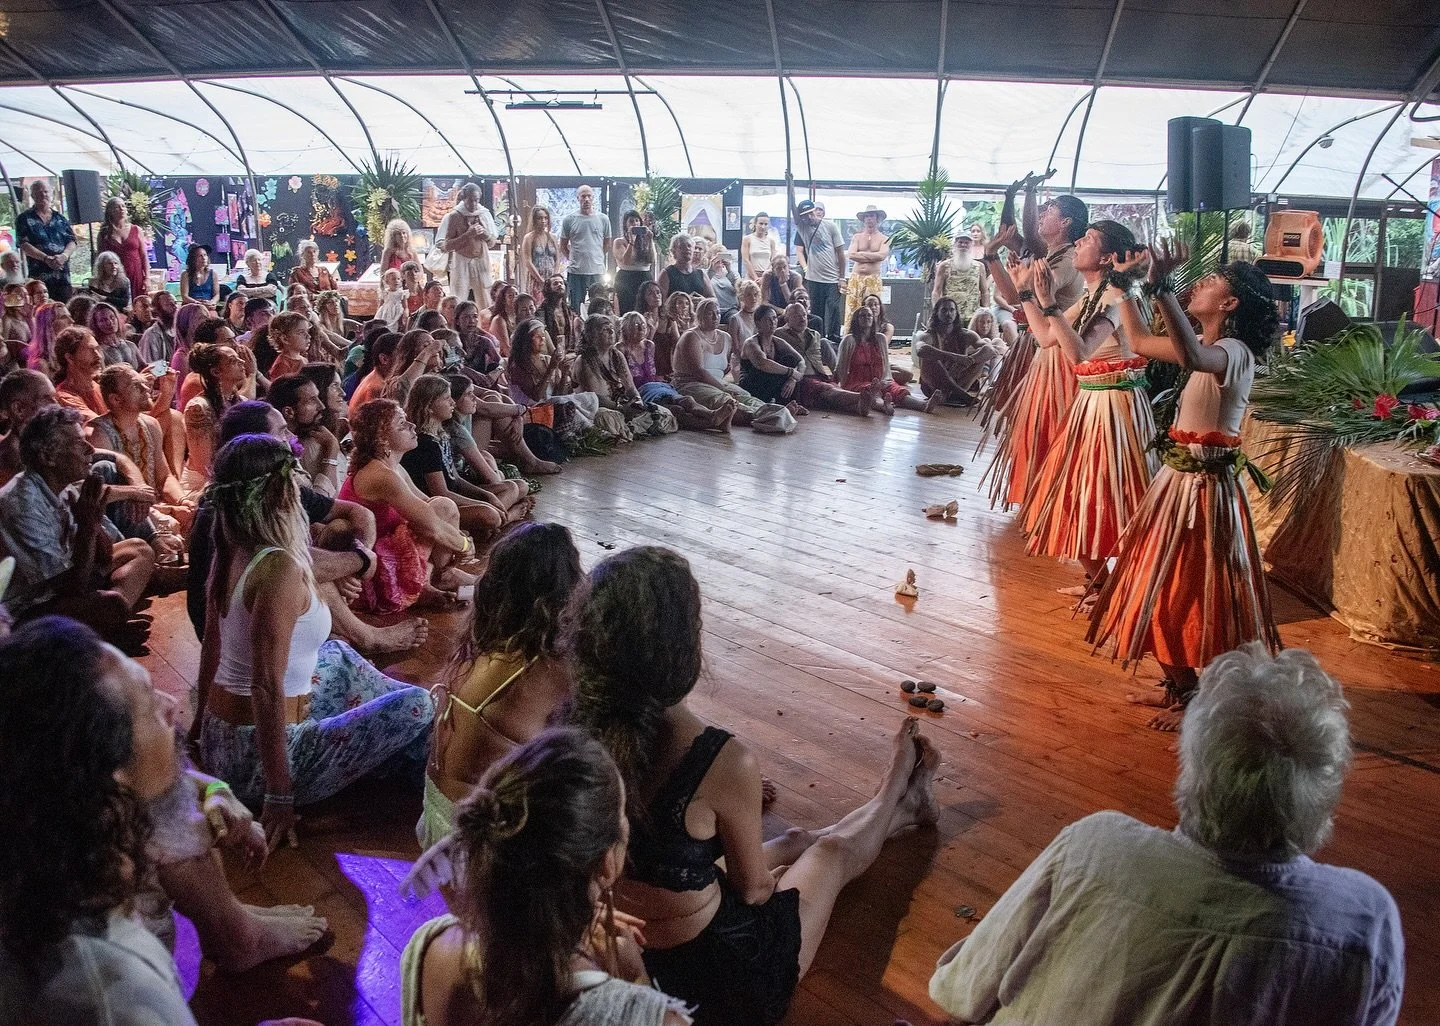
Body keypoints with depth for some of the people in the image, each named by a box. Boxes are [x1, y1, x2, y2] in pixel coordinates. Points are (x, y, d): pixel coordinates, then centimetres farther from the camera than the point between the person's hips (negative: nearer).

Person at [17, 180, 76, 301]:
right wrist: (46, 258, -17)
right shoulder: (24, 219, 7)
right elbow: (24, 245, -3)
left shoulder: (60, 218, 18)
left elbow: (72, 242, 10)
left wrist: (64, 256, -12)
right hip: (39, 275, -3)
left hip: (63, 274, 3)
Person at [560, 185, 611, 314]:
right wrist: (572, 259, 5)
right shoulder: (569, 220, 3)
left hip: (597, 271, 1)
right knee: (575, 309, 2)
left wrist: (597, 257, 11)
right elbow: (563, 246, 11)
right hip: (576, 272, -1)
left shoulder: (603, 219, 6)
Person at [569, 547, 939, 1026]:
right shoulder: (723, 761, -33)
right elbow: (752, 886, -13)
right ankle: (898, 796, 57)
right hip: (716, 982, -5)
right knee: (833, 852, 24)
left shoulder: (572, 727, -16)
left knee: (794, 841, 29)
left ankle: (899, 809, 57)